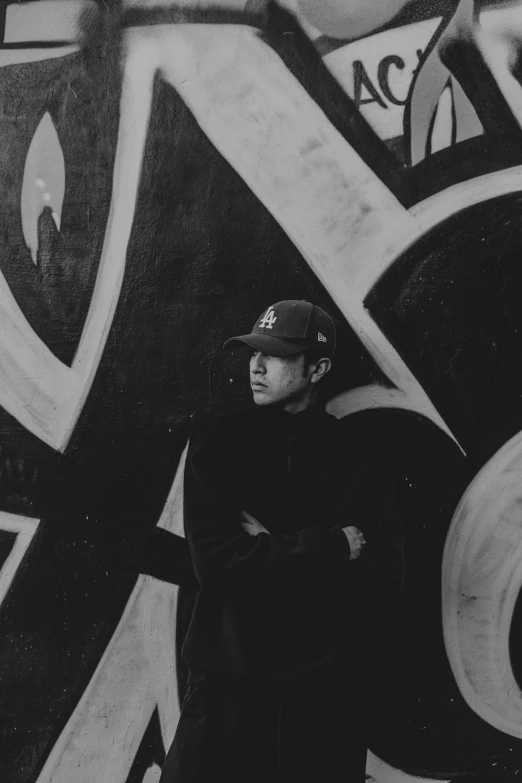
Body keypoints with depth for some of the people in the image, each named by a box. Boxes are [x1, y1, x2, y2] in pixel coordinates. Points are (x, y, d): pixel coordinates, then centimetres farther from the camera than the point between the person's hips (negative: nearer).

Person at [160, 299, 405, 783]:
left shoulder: (359, 461, -2)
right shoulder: (217, 444, -2)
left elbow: (382, 580, -7)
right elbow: (217, 558, -13)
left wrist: (271, 553, -14)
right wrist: (334, 547, -14)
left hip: (326, 689, 1)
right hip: (228, 681, 0)